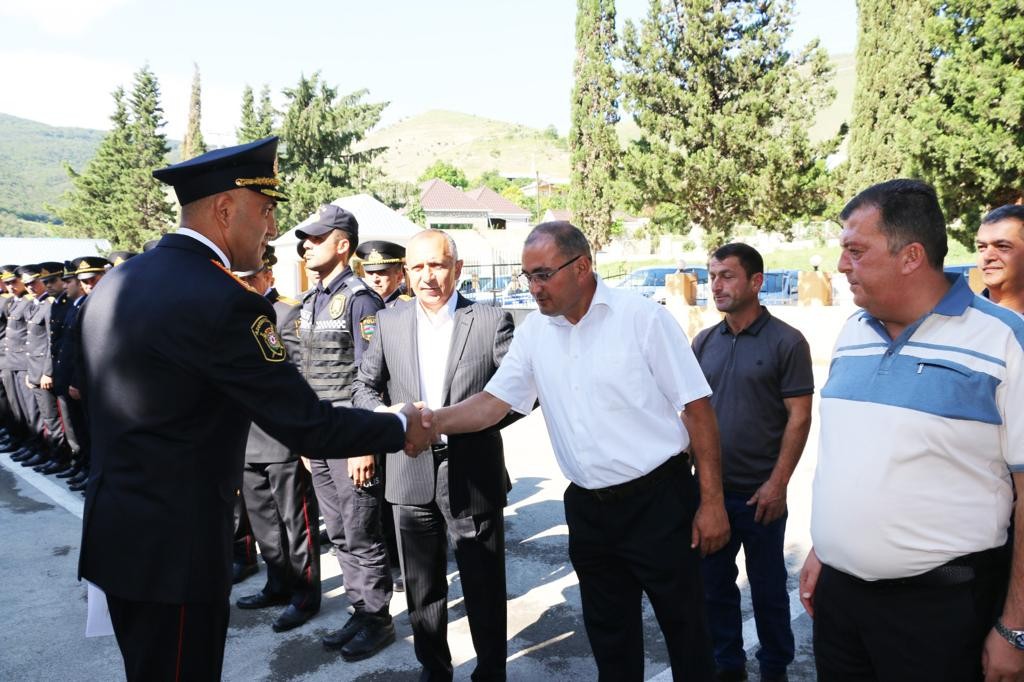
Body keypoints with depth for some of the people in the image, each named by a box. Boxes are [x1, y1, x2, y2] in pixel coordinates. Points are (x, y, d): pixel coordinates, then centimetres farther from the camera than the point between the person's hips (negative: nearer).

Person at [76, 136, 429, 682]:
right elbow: (309, 428, -21)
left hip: (112, 528, 9)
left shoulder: (114, 282, 5)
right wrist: (401, 428, -7)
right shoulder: (224, 300, -23)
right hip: (174, 542, -9)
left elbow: (94, 401, 15)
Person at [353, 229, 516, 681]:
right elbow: (364, 386, 8)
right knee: (422, 588, 17)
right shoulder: (388, 323, 6)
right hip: (412, 477, 3)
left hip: (474, 476, -3)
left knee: (484, 588, 11)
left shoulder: (492, 321, -4)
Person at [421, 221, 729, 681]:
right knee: (607, 632, 19)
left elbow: (695, 406, -10)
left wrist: (712, 500, -11)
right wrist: (436, 422, -15)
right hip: (586, 508, 5)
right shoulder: (534, 331, 2)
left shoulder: (642, 317, -12)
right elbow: (495, 400, 3)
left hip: (658, 500, -4)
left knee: (684, 625, 11)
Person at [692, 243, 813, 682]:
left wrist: (777, 484, -13)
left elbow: (799, 417, -9)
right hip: (709, 489, 4)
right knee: (714, 584, 14)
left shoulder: (786, 342, -8)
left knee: (767, 587, 12)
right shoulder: (704, 342, 5)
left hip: (760, 493, -4)